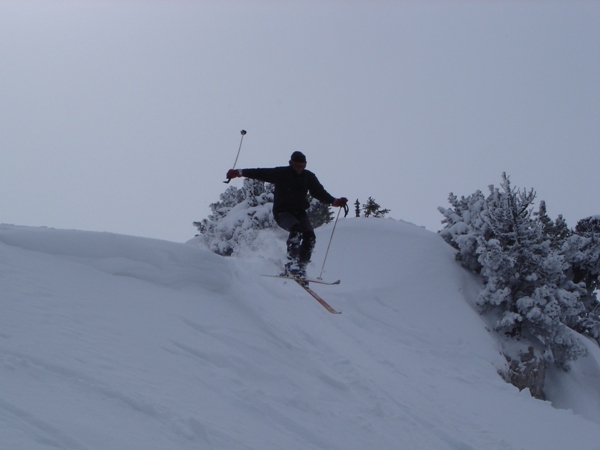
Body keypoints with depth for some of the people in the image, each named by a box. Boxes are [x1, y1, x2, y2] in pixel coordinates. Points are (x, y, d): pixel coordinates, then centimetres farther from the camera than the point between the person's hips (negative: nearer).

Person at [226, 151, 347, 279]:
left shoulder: (309, 177, 7)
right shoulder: (281, 173, -4)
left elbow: (320, 192, 8)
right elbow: (261, 173, -5)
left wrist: (334, 201, -9)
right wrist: (239, 172, -15)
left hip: (299, 212, 5)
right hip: (282, 211, -5)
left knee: (310, 236, -17)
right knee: (296, 229, -32)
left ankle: (301, 267, -11)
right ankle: (292, 264, -30)